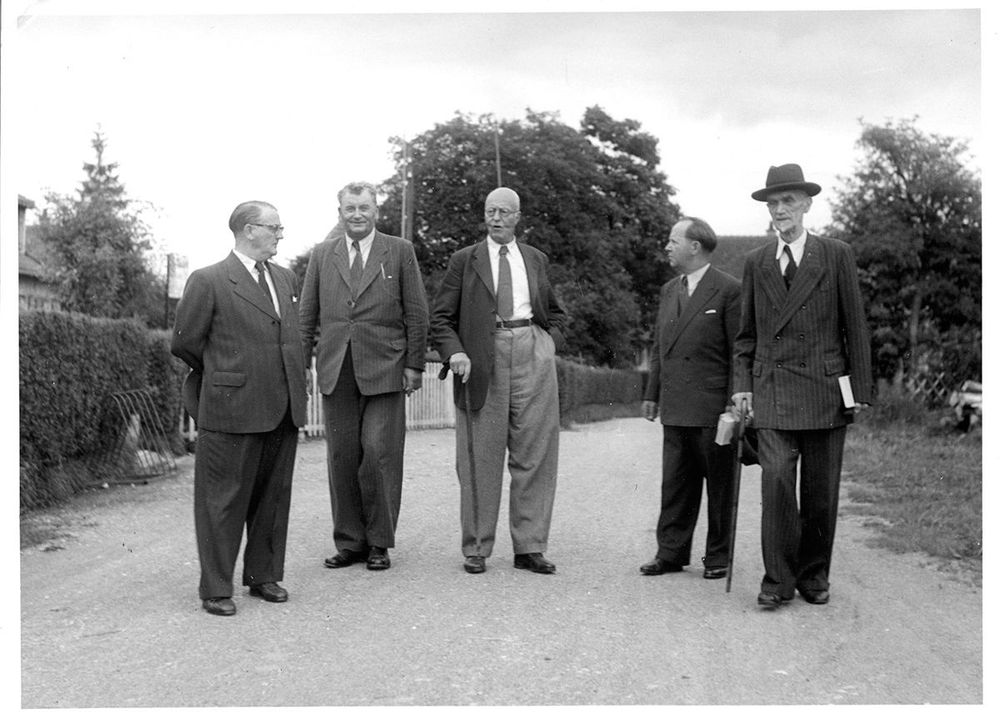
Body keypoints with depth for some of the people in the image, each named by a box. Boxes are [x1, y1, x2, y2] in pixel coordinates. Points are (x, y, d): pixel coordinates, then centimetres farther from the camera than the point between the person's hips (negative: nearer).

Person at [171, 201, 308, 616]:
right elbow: (184, 344, -2)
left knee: (273, 497, 14)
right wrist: (224, 374, 8)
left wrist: (296, 383, 14)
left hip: (283, 410, 6)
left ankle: (264, 576, 27)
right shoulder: (208, 282, -6)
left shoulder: (287, 280, 14)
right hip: (231, 410, -6)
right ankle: (215, 589, 13)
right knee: (223, 501, 2)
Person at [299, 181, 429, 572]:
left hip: (384, 367, -2)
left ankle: (379, 542, 8)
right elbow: (306, 315, 13)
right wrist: (302, 363, 5)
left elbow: (416, 312, 4)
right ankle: (349, 542, 14)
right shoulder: (322, 254, 13)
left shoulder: (400, 251, 7)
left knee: (379, 453, -5)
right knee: (341, 456, 4)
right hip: (336, 369, 3)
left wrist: (414, 364, -2)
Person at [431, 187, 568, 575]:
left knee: (534, 455, 1)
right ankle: (476, 549, 11)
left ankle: (530, 548, 9)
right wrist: (454, 352, -11)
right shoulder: (464, 260, 9)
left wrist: (551, 341, 7)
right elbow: (440, 317, 6)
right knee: (481, 459, 1)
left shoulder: (536, 259, 18)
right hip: (483, 358, -2)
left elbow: (556, 312, 27)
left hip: (533, 354, 2)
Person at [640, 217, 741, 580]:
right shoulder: (669, 290, 16)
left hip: (713, 408, -6)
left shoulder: (728, 290, -6)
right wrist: (652, 394, 15)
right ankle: (671, 553, 18)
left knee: (719, 485, 5)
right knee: (675, 483, 10)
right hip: (675, 407, 6)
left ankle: (718, 556, 15)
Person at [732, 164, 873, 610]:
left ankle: (814, 576, 18)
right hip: (772, 391, 1)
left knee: (821, 490, 4)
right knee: (776, 481, -11)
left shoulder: (836, 255, 5)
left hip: (825, 389, -1)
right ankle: (778, 579, -2)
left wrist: (860, 388, 0)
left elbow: (855, 326, 4)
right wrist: (741, 384, 4)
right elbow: (747, 333, 15)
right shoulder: (756, 263, 12)